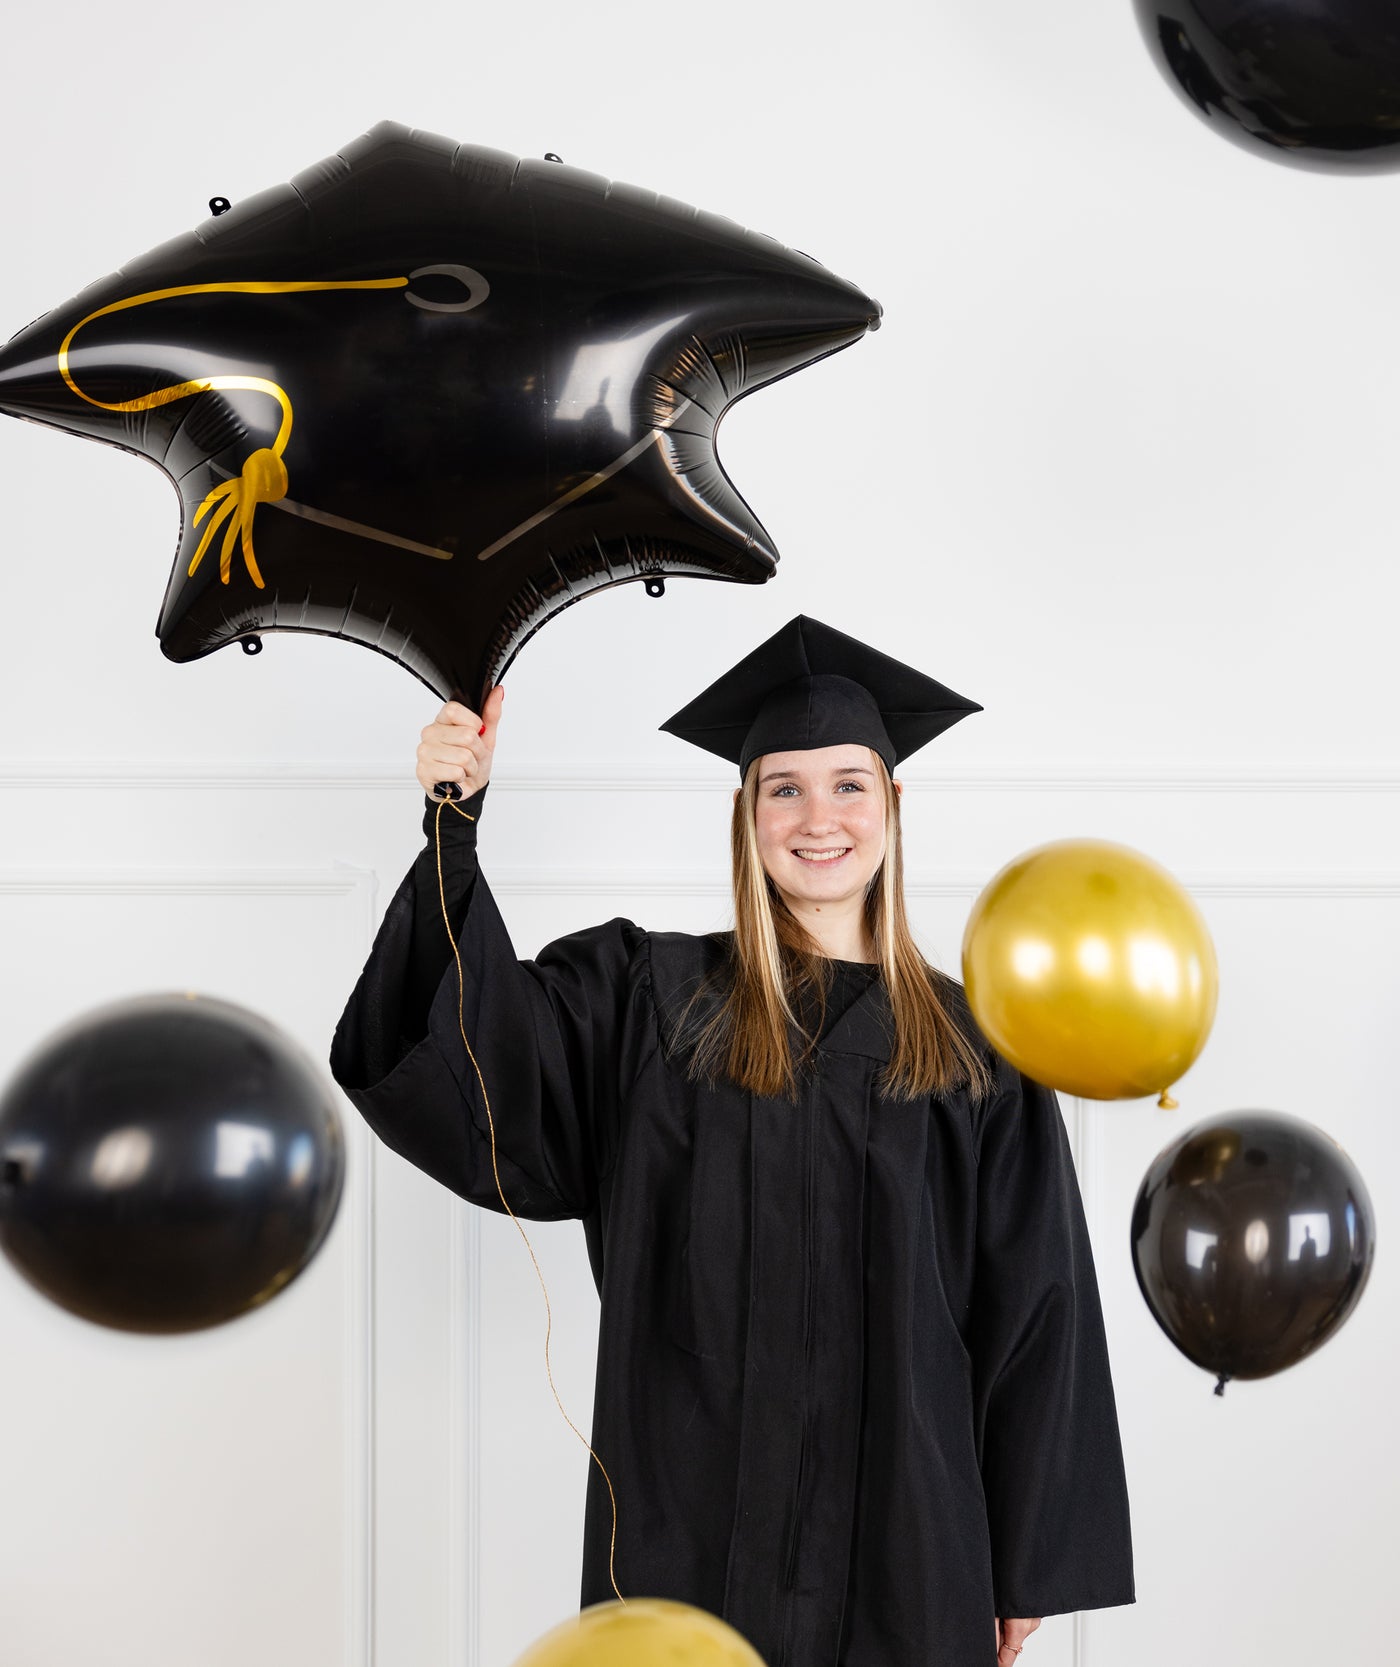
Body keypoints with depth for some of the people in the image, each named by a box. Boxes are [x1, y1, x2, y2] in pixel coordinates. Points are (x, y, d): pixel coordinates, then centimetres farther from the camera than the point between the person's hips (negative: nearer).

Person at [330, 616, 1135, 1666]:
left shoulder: (974, 1050, 4)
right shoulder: (646, 1000, 2)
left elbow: (1033, 1315, 4)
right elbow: (479, 1059, -15)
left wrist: (1028, 1568, 2)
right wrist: (456, 823, -27)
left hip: (904, 1540, 1)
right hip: (694, 1535, 0)